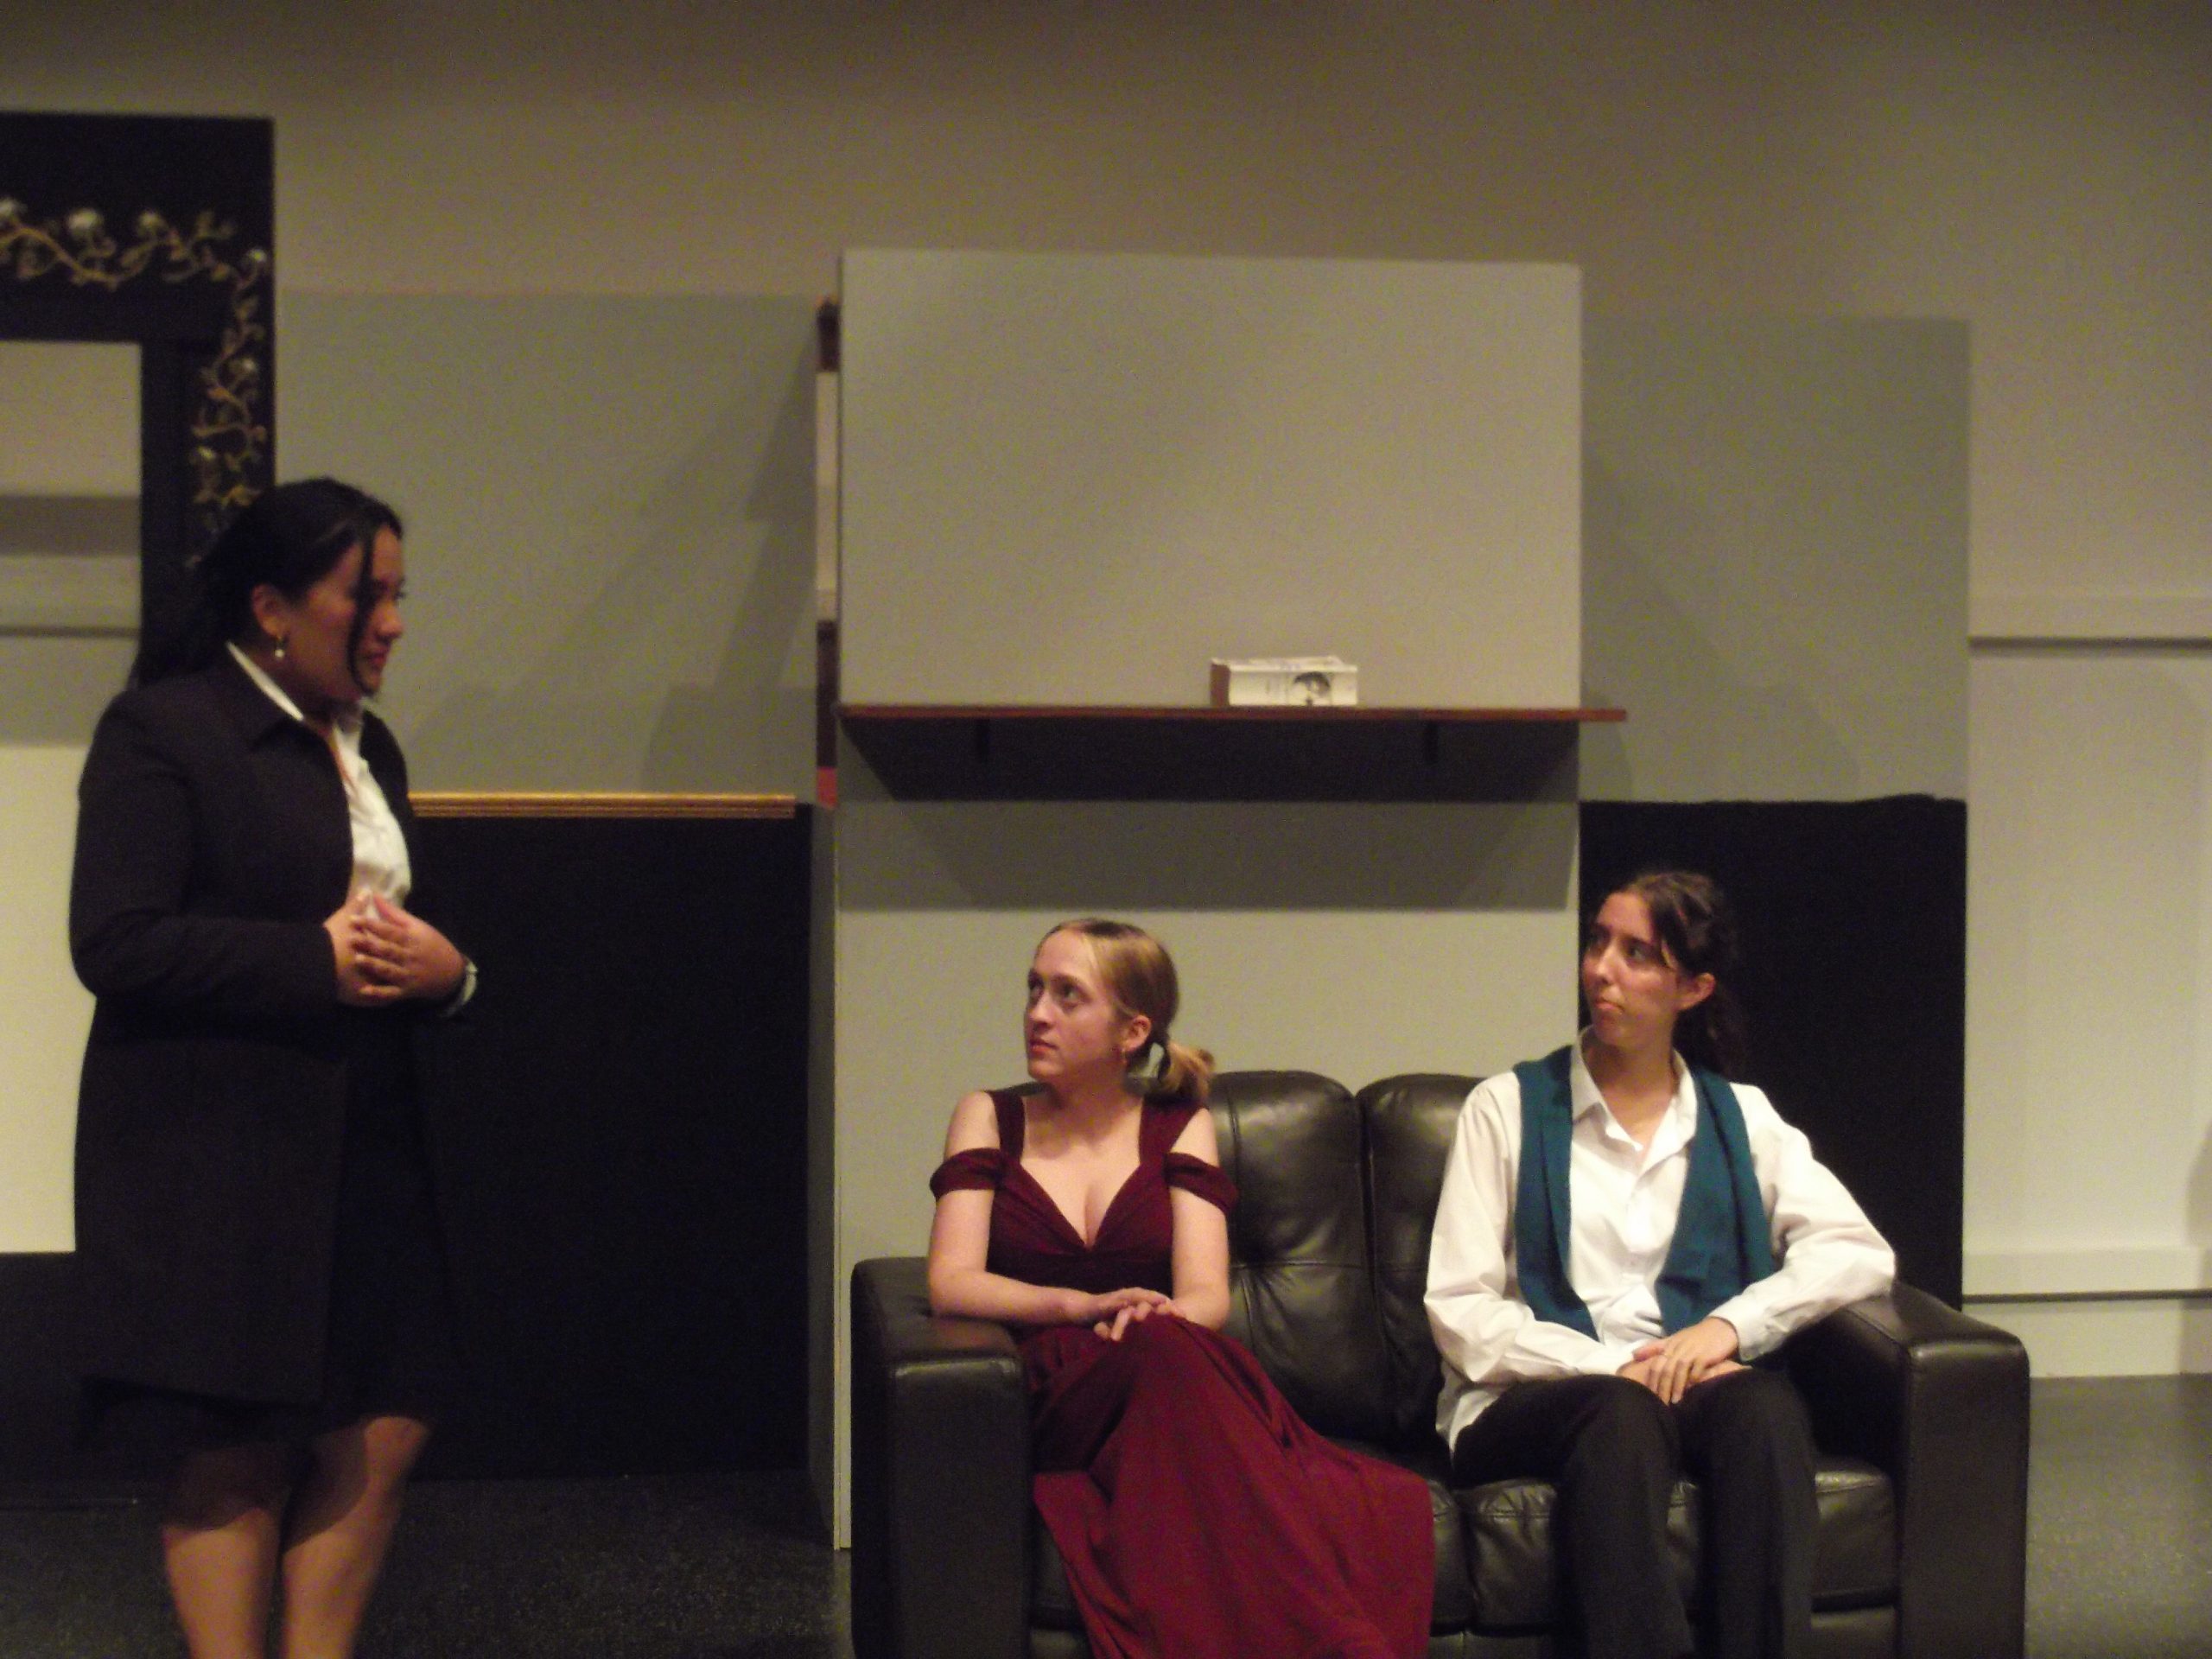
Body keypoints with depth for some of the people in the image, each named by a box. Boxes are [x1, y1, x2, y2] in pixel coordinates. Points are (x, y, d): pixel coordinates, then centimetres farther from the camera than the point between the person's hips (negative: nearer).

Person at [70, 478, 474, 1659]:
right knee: (240, 1458, -2)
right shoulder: (159, 729, -7)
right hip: (217, 1152, -7)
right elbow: (115, 943, -16)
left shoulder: (365, 745, 17)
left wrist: (442, 969, -2)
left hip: (358, 1146, 8)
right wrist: (319, 960, -19)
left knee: (384, 1433, 5)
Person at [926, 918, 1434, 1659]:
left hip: (1183, 1380, 1)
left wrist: (1159, 1320, -23)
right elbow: (951, 1284, 0)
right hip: (1051, 1404, -1)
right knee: (1159, 1346, -39)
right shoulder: (990, 1119, 16)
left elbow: (1206, 1295, 3)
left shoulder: (1179, 1128, 18)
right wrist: (1083, 1307, -18)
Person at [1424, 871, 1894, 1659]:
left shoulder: (1741, 1117, 14)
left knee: (1767, 1406, -32)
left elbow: (1861, 1254, 2)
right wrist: (1615, 1366, -15)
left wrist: (1731, 1323, -15)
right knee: (1622, 1412, -36)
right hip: (1531, 1400, -2)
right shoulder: (1508, 1107, 6)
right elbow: (1458, 1309, -2)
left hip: (1692, 1385, 2)